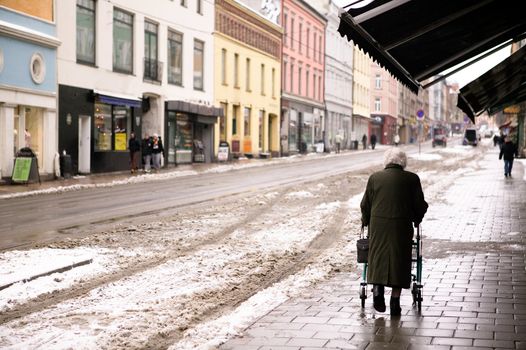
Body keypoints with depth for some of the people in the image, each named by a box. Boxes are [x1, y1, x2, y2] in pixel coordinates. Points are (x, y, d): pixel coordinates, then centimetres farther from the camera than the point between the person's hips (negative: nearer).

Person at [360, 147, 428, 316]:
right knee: (399, 260, 5)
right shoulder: (412, 179, 3)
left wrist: (366, 221, 24)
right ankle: (395, 302, 4)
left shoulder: (375, 177, 6)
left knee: (378, 258, 12)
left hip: (378, 225, 1)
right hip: (402, 226, -1)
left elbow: (365, 204, 8)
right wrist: (416, 220, 22)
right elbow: (420, 205, 4)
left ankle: (377, 288, -7)